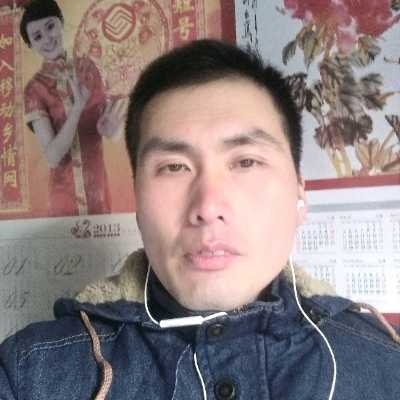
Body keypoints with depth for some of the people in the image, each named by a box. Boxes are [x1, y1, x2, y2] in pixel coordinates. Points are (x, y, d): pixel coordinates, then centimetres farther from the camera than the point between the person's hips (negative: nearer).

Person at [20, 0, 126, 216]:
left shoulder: (87, 66, 1)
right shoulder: (35, 88, -11)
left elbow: (105, 115, 7)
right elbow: (52, 157, -17)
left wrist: (109, 127, -16)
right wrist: (77, 107, -27)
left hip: (98, 188, 4)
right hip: (65, 195, -3)